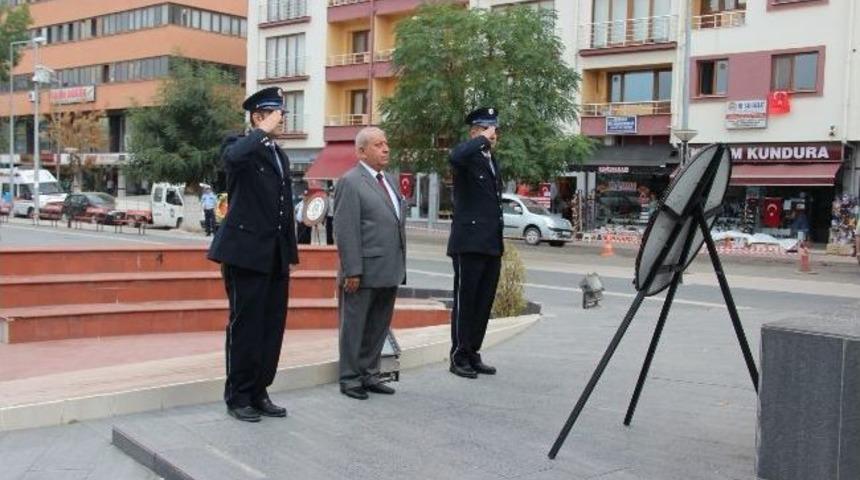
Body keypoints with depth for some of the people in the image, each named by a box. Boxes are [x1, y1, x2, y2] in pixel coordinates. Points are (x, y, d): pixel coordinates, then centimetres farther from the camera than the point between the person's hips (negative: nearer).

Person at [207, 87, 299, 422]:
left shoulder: (280, 155, 19)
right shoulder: (240, 146, -3)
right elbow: (233, 157, -30)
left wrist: (290, 252, 17)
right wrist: (264, 131, -18)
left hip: (276, 256, 7)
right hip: (247, 252, -7)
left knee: (272, 327, 9)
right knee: (245, 326, 0)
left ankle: (259, 393, 19)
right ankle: (238, 397, 11)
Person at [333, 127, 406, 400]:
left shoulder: (388, 180, 15)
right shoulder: (351, 182, -10)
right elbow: (346, 231, -15)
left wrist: (401, 265, 15)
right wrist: (352, 271, -19)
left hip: (390, 272, 8)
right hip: (364, 272, -8)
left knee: (378, 327, 15)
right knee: (354, 327, 5)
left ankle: (369, 375, 26)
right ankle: (350, 379, 15)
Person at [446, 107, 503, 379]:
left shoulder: (493, 162, 19)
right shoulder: (467, 156, -6)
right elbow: (456, 157, -34)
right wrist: (483, 140, -19)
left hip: (492, 244, 8)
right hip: (469, 243, -8)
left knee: (484, 303, 10)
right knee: (465, 302, -1)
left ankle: (473, 354, 19)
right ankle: (459, 357, 7)